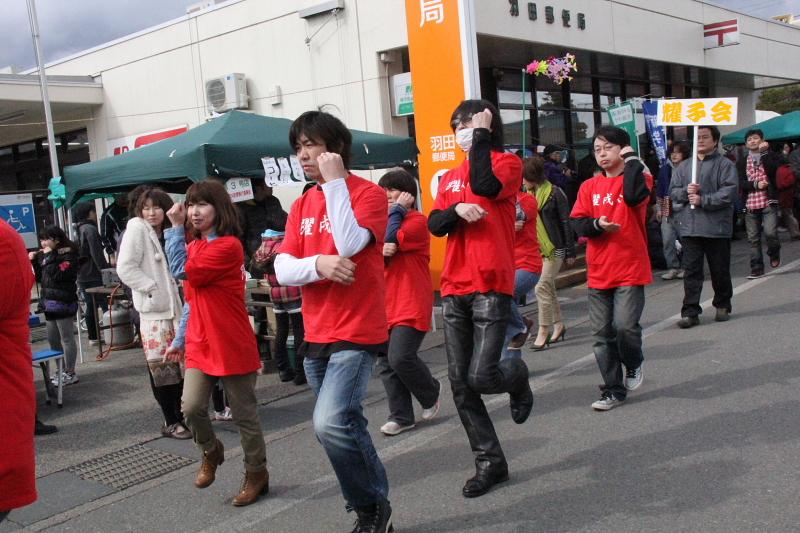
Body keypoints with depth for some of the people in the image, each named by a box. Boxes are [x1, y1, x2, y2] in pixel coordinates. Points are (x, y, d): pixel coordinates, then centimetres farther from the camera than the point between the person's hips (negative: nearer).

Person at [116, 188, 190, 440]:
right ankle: (170, 421, 6)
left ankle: (179, 414, 22)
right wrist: (153, 287, -15)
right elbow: (125, 268, -12)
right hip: (153, 309, -6)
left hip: (177, 306, 6)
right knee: (161, 365, -4)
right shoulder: (137, 228, -5)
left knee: (180, 362, 10)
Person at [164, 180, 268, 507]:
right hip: (200, 344, 7)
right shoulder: (195, 246, 12)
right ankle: (211, 452, 26)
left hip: (232, 346, -7)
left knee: (244, 414, 5)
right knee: (191, 408, -3)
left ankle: (257, 473, 22)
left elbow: (185, 271, -23)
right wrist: (181, 340, 18)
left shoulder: (228, 246, -15)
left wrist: (175, 227, -15)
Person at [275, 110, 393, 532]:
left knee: (331, 423, -22)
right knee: (346, 426, 14)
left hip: (357, 333, -7)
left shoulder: (368, 193, -6)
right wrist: (317, 264, -20)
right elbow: (282, 269, 1)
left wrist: (334, 182, -19)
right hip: (316, 336, 7)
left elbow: (349, 244, -25)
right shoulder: (301, 205, 12)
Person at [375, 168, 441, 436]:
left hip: (412, 305, -7)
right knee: (386, 364, 5)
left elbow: (390, 239, -22)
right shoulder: (384, 220, 15)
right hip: (386, 304, 7)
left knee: (400, 357, -15)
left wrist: (397, 210, -10)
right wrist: (380, 252, -13)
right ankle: (401, 416, 16)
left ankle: (431, 392, 13)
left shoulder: (417, 221, -7)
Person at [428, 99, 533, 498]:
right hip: (454, 289, 6)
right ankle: (490, 462, 17)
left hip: (491, 286, -6)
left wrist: (482, 135, -8)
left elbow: (484, 185, -19)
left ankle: (517, 377, 24)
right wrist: (457, 210, -13)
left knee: (481, 376, -13)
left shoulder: (507, 164, 2)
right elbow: (434, 224, 7)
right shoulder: (449, 178, 19)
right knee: (460, 383, 3)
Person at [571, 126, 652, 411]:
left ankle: (633, 364, 17)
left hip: (630, 269, -4)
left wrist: (632, 160, -12)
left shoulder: (637, 177, 0)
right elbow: (577, 223, 1)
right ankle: (614, 390, 17)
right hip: (599, 272, 4)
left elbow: (634, 196, -23)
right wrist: (597, 225, -18)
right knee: (602, 334, 5)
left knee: (625, 325, -16)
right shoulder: (589, 187, 9)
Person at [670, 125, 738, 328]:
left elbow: (729, 191, -11)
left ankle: (722, 306, 26)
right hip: (689, 227, 3)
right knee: (691, 270, 0)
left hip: (716, 227, -3)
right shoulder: (684, 166, 14)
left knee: (720, 270, 9)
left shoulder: (725, 164, -1)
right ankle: (690, 312, 2)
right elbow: (673, 190, 11)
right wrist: (686, 192, -10)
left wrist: (703, 200, -16)